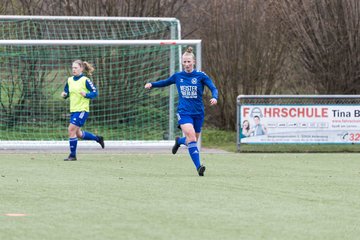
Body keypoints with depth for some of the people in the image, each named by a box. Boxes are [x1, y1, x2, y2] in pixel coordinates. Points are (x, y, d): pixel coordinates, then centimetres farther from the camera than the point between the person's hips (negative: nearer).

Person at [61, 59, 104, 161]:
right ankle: (98, 138, 36)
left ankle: (72, 155, -3)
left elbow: (95, 93, -9)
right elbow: (66, 92, 21)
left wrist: (86, 94, -26)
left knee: (71, 130, -13)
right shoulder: (70, 80, 10)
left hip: (82, 110, -8)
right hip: (73, 110, 8)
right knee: (78, 134, 14)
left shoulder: (85, 80, -10)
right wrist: (64, 94, -2)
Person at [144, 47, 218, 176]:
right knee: (191, 137, -22)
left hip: (198, 113, 1)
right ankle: (198, 167, -26)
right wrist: (151, 84, 7)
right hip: (184, 112, -1)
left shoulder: (201, 76, -3)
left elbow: (213, 88, -6)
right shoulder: (177, 76, 4)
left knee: (193, 140, 11)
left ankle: (179, 141, 47)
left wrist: (214, 97, -28)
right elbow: (165, 82, 21)